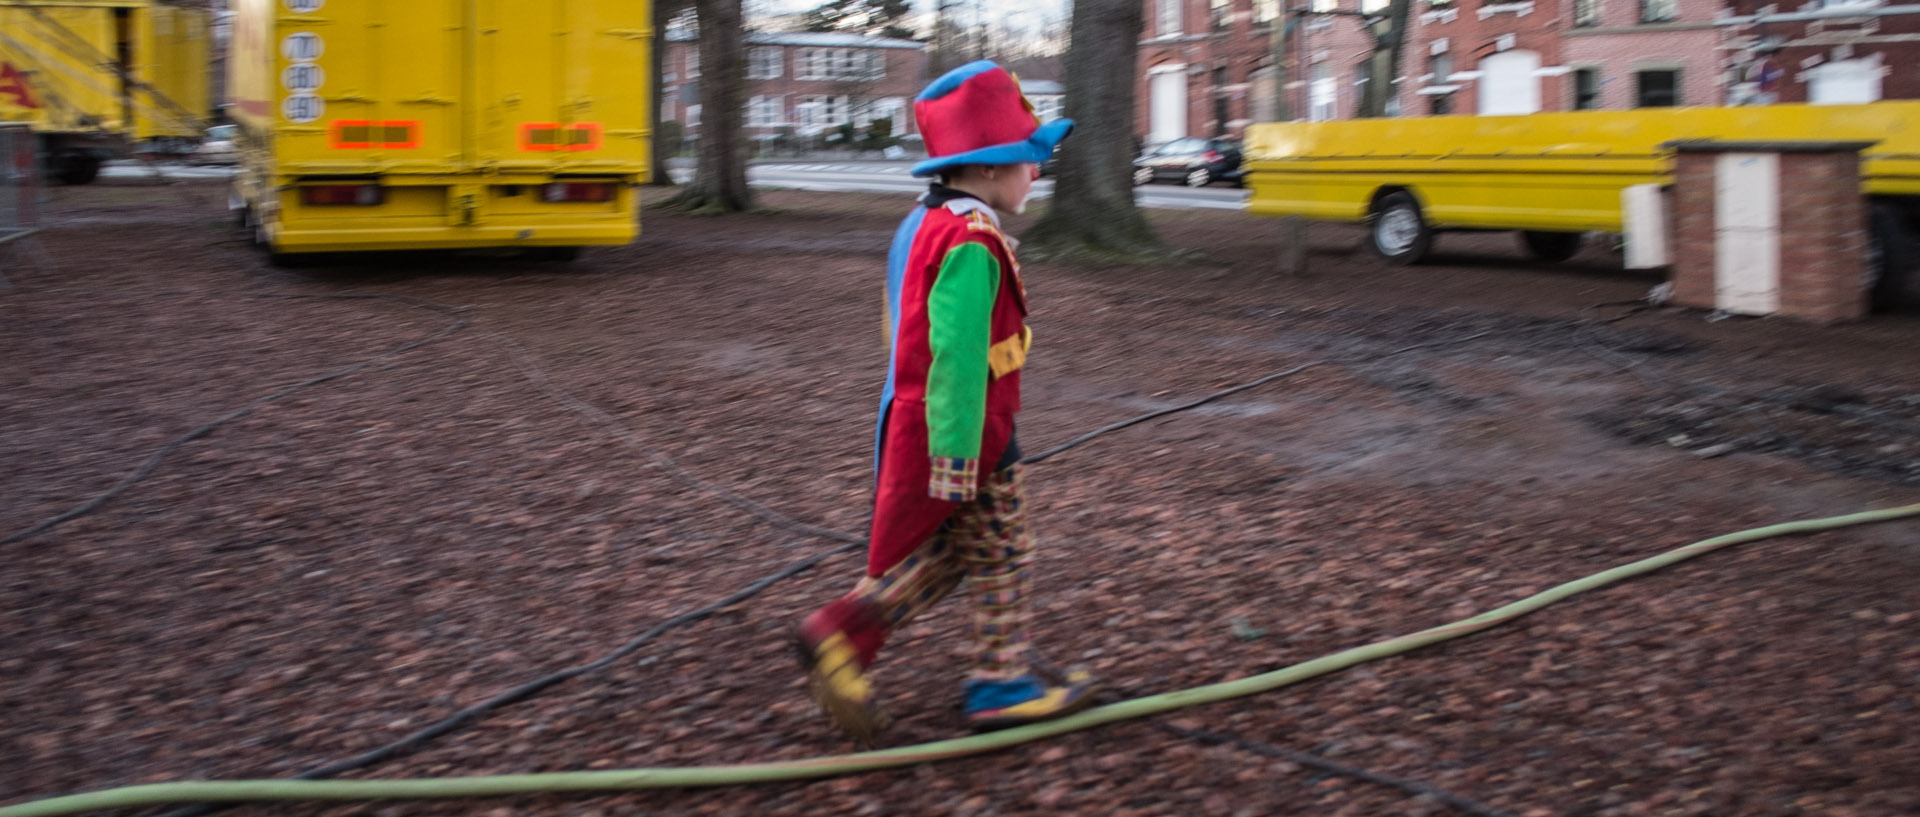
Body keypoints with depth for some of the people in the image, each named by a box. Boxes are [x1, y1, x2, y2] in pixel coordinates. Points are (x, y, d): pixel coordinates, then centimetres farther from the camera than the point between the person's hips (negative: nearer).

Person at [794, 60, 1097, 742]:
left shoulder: (925, 226, 11)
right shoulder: (972, 244, -22)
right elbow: (957, 356, -27)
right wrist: (956, 458, -27)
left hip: (914, 424, 10)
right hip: (966, 436, -10)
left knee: (944, 556, 19)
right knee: (1000, 558, 7)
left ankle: (842, 634, 15)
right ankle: (1000, 684, 20)